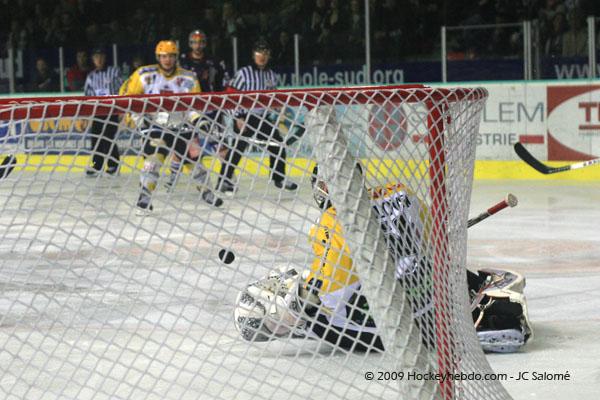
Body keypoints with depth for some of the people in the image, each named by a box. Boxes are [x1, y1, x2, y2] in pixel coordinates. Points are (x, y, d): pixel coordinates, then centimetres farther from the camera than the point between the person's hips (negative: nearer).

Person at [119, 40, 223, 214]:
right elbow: (126, 93, -3)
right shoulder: (145, 74, -9)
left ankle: (205, 191, 28)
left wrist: (197, 119, -20)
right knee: (153, 158, -19)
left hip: (182, 127, 2)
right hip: (157, 126, -2)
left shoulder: (188, 78, -5)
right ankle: (144, 196, -14)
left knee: (192, 159, 6)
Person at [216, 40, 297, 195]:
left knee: (278, 144, 6)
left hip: (263, 118, 6)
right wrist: (238, 118, -14)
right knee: (239, 146, -18)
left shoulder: (271, 75, 11)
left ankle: (278, 178, 23)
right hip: (245, 117, -6)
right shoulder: (244, 73, -7)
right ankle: (224, 180, -14)